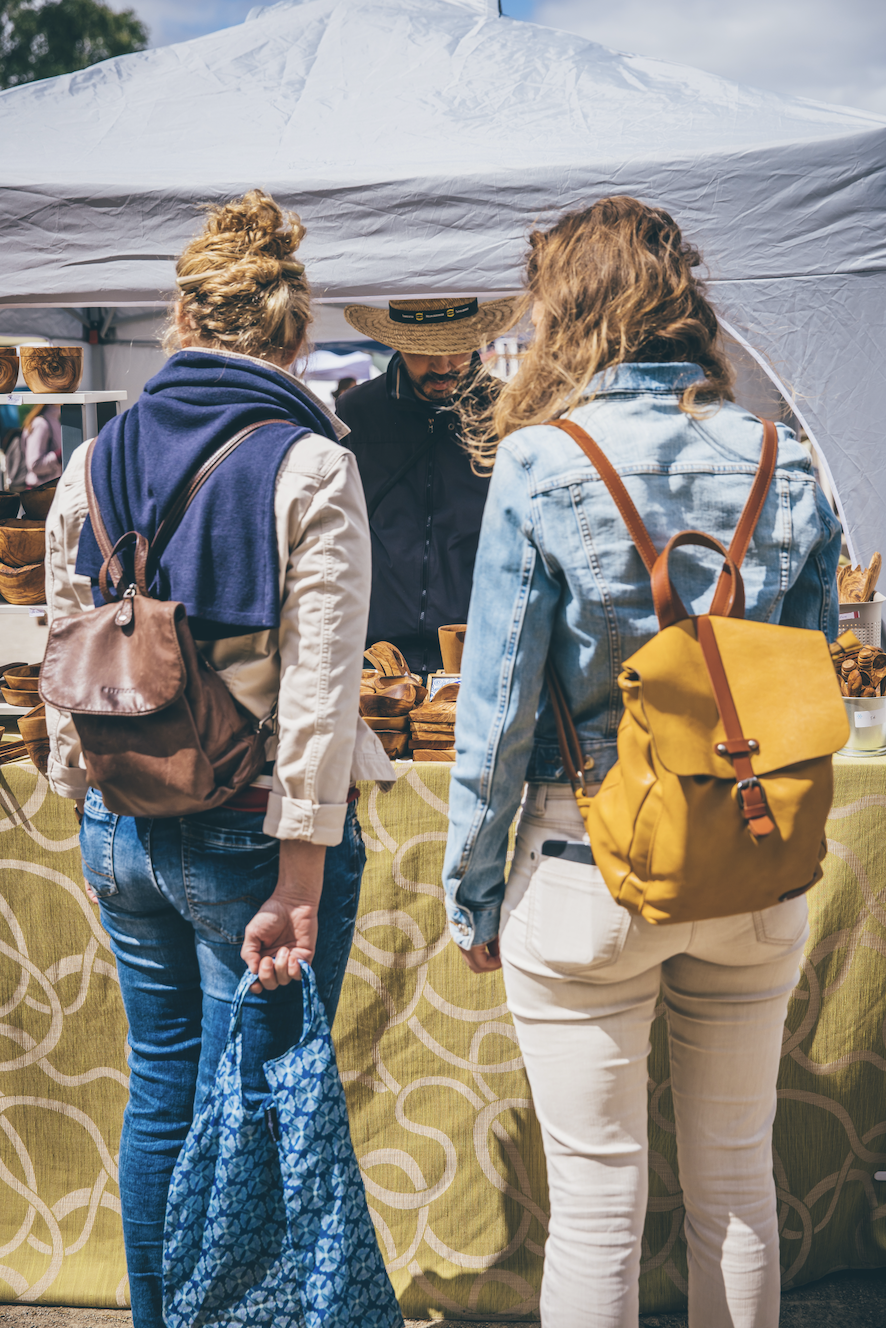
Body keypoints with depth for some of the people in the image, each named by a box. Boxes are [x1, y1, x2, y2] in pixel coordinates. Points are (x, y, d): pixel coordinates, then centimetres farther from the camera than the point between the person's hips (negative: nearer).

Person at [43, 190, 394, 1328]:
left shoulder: (95, 461, 3)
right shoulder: (309, 466, -12)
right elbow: (318, 690, -16)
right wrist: (298, 884, -13)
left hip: (123, 833, 6)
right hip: (249, 835, -5)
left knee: (159, 1094, 21)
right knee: (246, 1124, 8)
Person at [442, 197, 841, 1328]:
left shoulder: (539, 465, -10)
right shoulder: (784, 464, 1)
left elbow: (498, 701, -10)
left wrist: (470, 891, 0)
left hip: (586, 869, -4)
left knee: (595, 1198, 9)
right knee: (737, 1181, 19)